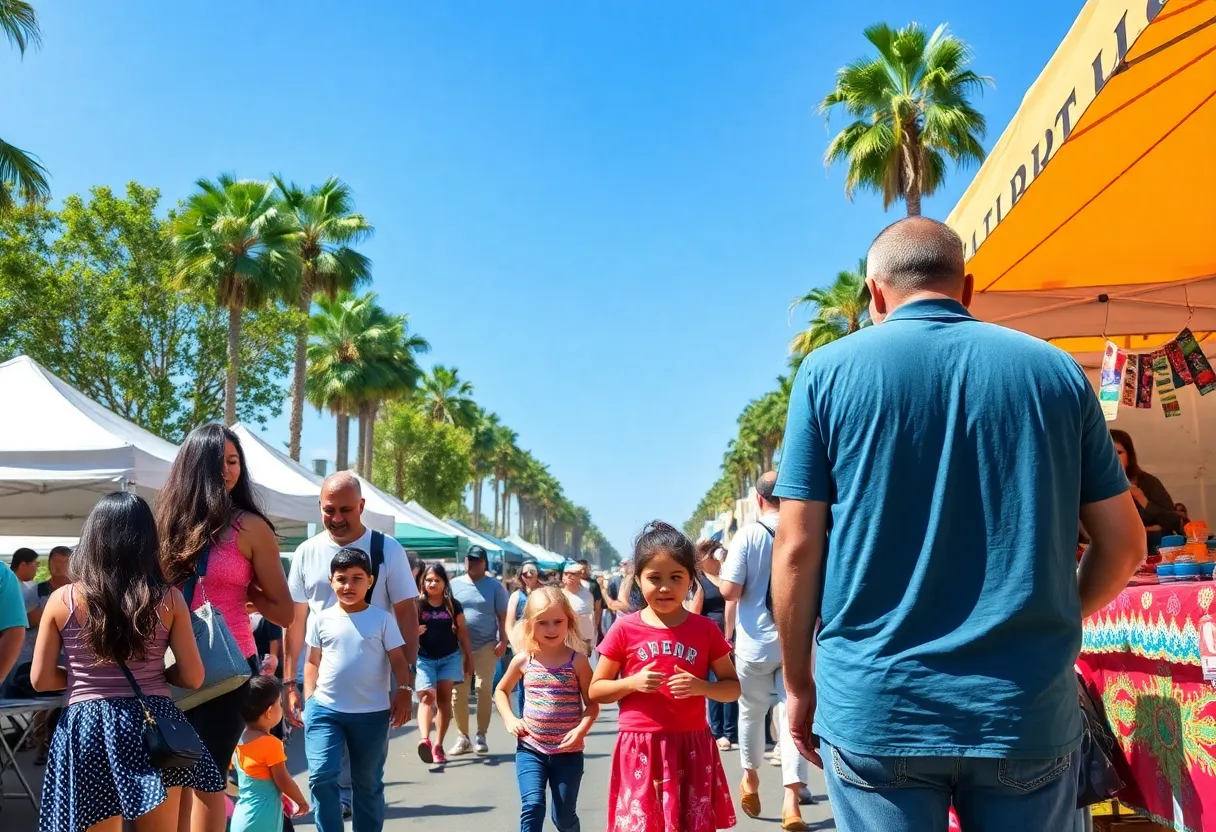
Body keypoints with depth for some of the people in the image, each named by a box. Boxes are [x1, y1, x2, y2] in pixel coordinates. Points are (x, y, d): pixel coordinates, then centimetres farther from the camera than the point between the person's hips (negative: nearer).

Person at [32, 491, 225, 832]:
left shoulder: (62, 600, -3)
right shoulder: (169, 599, -4)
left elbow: (41, 679, 2)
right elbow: (193, 677, -2)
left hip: (87, 731, 0)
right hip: (153, 727, 0)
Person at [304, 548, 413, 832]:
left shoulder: (382, 619, -2)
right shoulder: (320, 619, 2)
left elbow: (398, 660, -1)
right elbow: (313, 662, 9)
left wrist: (404, 693, -11)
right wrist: (309, 699, 3)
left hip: (371, 713, 0)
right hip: (325, 709, 1)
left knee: (368, 784, 11)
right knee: (321, 775, -11)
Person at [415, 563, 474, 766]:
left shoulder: (453, 605, 1)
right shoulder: (418, 605, -1)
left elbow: (462, 632, 6)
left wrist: (469, 657, 7)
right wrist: (415, 632, -20)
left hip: (450, 657, 1)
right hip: (425, 659, -1)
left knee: (444, 698, 2)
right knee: (427, 697, -14)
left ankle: (439, 745, 8)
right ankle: (424, 740, -31)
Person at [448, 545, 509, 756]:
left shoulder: (495, 586, 3)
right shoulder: (454, 584, 6)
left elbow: (502, 617, 3)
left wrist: (503, 641, -5)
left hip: (486, 646, -2)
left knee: (484, 689, 0)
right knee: (458, 692, 3)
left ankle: (481, 736, 10)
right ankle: (463, 737, 13)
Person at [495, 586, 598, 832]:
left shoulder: (578, 660, -7)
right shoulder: (523, 660, -2)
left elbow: (592, 704, -4)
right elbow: (501, 690, 14)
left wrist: (581, 730, -21)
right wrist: (509, 720, -1)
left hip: (568, 751, -1)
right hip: (530, 749, 1)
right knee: (532, 805, -14)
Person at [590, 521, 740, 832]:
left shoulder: (705, 629, 2)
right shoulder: (625, 629, -1)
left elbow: (734, 687, 7)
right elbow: (596, 690, 4)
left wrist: (701, 687, -12)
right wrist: (631, 683, -14)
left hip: (691, 747, 1)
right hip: (640, 748, -1)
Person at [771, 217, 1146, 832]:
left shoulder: (829, 372, -2)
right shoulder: (1056, 370, 5)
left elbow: (797, 550, -5)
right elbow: (1123, 543, 8)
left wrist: (799, 683, 7)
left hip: (875, 706, -2)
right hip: (1028, 709, 2)